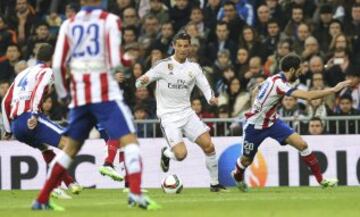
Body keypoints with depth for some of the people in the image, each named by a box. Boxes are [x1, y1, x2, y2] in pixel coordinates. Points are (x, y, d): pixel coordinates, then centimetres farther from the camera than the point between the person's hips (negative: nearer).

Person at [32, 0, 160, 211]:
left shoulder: (69, 24, 9)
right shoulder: (110, 20, -2)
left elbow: (58, 65, 4)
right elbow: (115, 62, -10)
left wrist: (62, 93, 18)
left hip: (79, 96, 5)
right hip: (105, 92, -5)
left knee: (71, 147, 17)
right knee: (129, 139, -8)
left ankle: (42, 200, 18)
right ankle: (136, 193, -28)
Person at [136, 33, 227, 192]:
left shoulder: (194, 68, 5)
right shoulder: (164, 65, -6)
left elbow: (205, 87, 4)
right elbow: (139, 83, -6)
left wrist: (211, 98, -19)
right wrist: (142, 81, -31)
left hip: (186, 112, 4)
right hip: (168, 117, -4)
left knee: (208, 145, -10)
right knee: (181, 154, -19)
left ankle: (215, 184, 7)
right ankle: (166, 153, 18)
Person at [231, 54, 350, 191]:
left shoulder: (278, 79, -4)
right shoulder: (278, 83, -33)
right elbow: (308, 96, -40)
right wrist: (333, 90, -37)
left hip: (271, 122, 8)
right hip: (255, 126, -8)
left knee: (301, 144, -10)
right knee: (246, 160, 13)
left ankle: (321, 179, -6)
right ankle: (237, 176, 48)